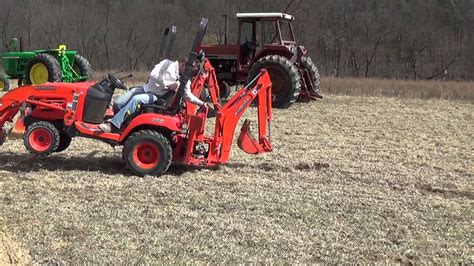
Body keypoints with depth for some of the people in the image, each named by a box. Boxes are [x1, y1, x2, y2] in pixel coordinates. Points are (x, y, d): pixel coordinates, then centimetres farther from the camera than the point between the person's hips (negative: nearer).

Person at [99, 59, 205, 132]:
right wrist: (168, 85, -16)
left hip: (156, 97, -2)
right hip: (146, 88, 2)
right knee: (118, 103, -15)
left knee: (136, 99, -34)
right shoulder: (169, 63, -3)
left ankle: (113, 125, -33)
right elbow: (153, 75, -10)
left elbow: (188, 95, 14)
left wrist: (200, 103, 2)